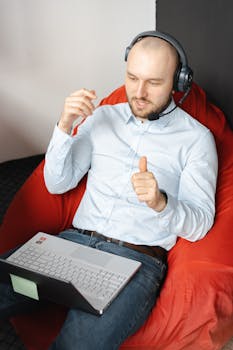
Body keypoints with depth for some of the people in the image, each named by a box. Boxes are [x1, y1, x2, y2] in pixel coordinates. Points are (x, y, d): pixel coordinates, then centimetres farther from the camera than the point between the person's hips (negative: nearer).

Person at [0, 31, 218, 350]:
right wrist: (65, 126, -3)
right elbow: (57, 184, 13)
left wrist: (160, 202, -23)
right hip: (75, 239, 4)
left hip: (138, 258, -3)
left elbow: (199, 224, -1)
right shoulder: (103, 116, 14)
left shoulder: (195, 137, 3)